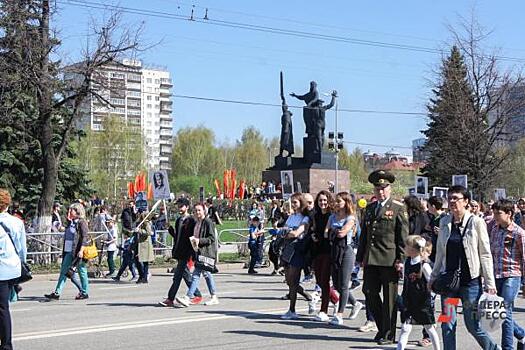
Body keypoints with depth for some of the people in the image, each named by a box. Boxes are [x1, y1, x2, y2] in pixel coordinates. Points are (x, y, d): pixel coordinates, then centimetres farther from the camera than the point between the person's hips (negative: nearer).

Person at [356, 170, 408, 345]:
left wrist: (401, 260, -12)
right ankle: (382, 327, 22)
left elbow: (403, 237, -6)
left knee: (389, 297, 2)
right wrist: (361, 257, 14)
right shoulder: (369, 208, 16)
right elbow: (364, 234, 19)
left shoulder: (398, 209, -1)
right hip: (371, 259, 6)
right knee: (369, 292, 5)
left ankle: (388, 334, 10)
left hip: (389, 259, -6)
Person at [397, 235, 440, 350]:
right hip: (409, 302, 4)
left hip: (423, 302, -4)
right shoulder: (407, 262, 2)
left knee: (430, 328, 11)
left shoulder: (424, 265, -16)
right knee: (405, 329, -1)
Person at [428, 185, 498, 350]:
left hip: (470, 280, -4)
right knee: (447, 325, 4)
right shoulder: (444, 222, 6)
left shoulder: (476, 222, -7)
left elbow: (485, 254, -6)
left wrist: (490, 283, -8)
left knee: (473, 325, 1)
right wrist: (433, 277, 15)